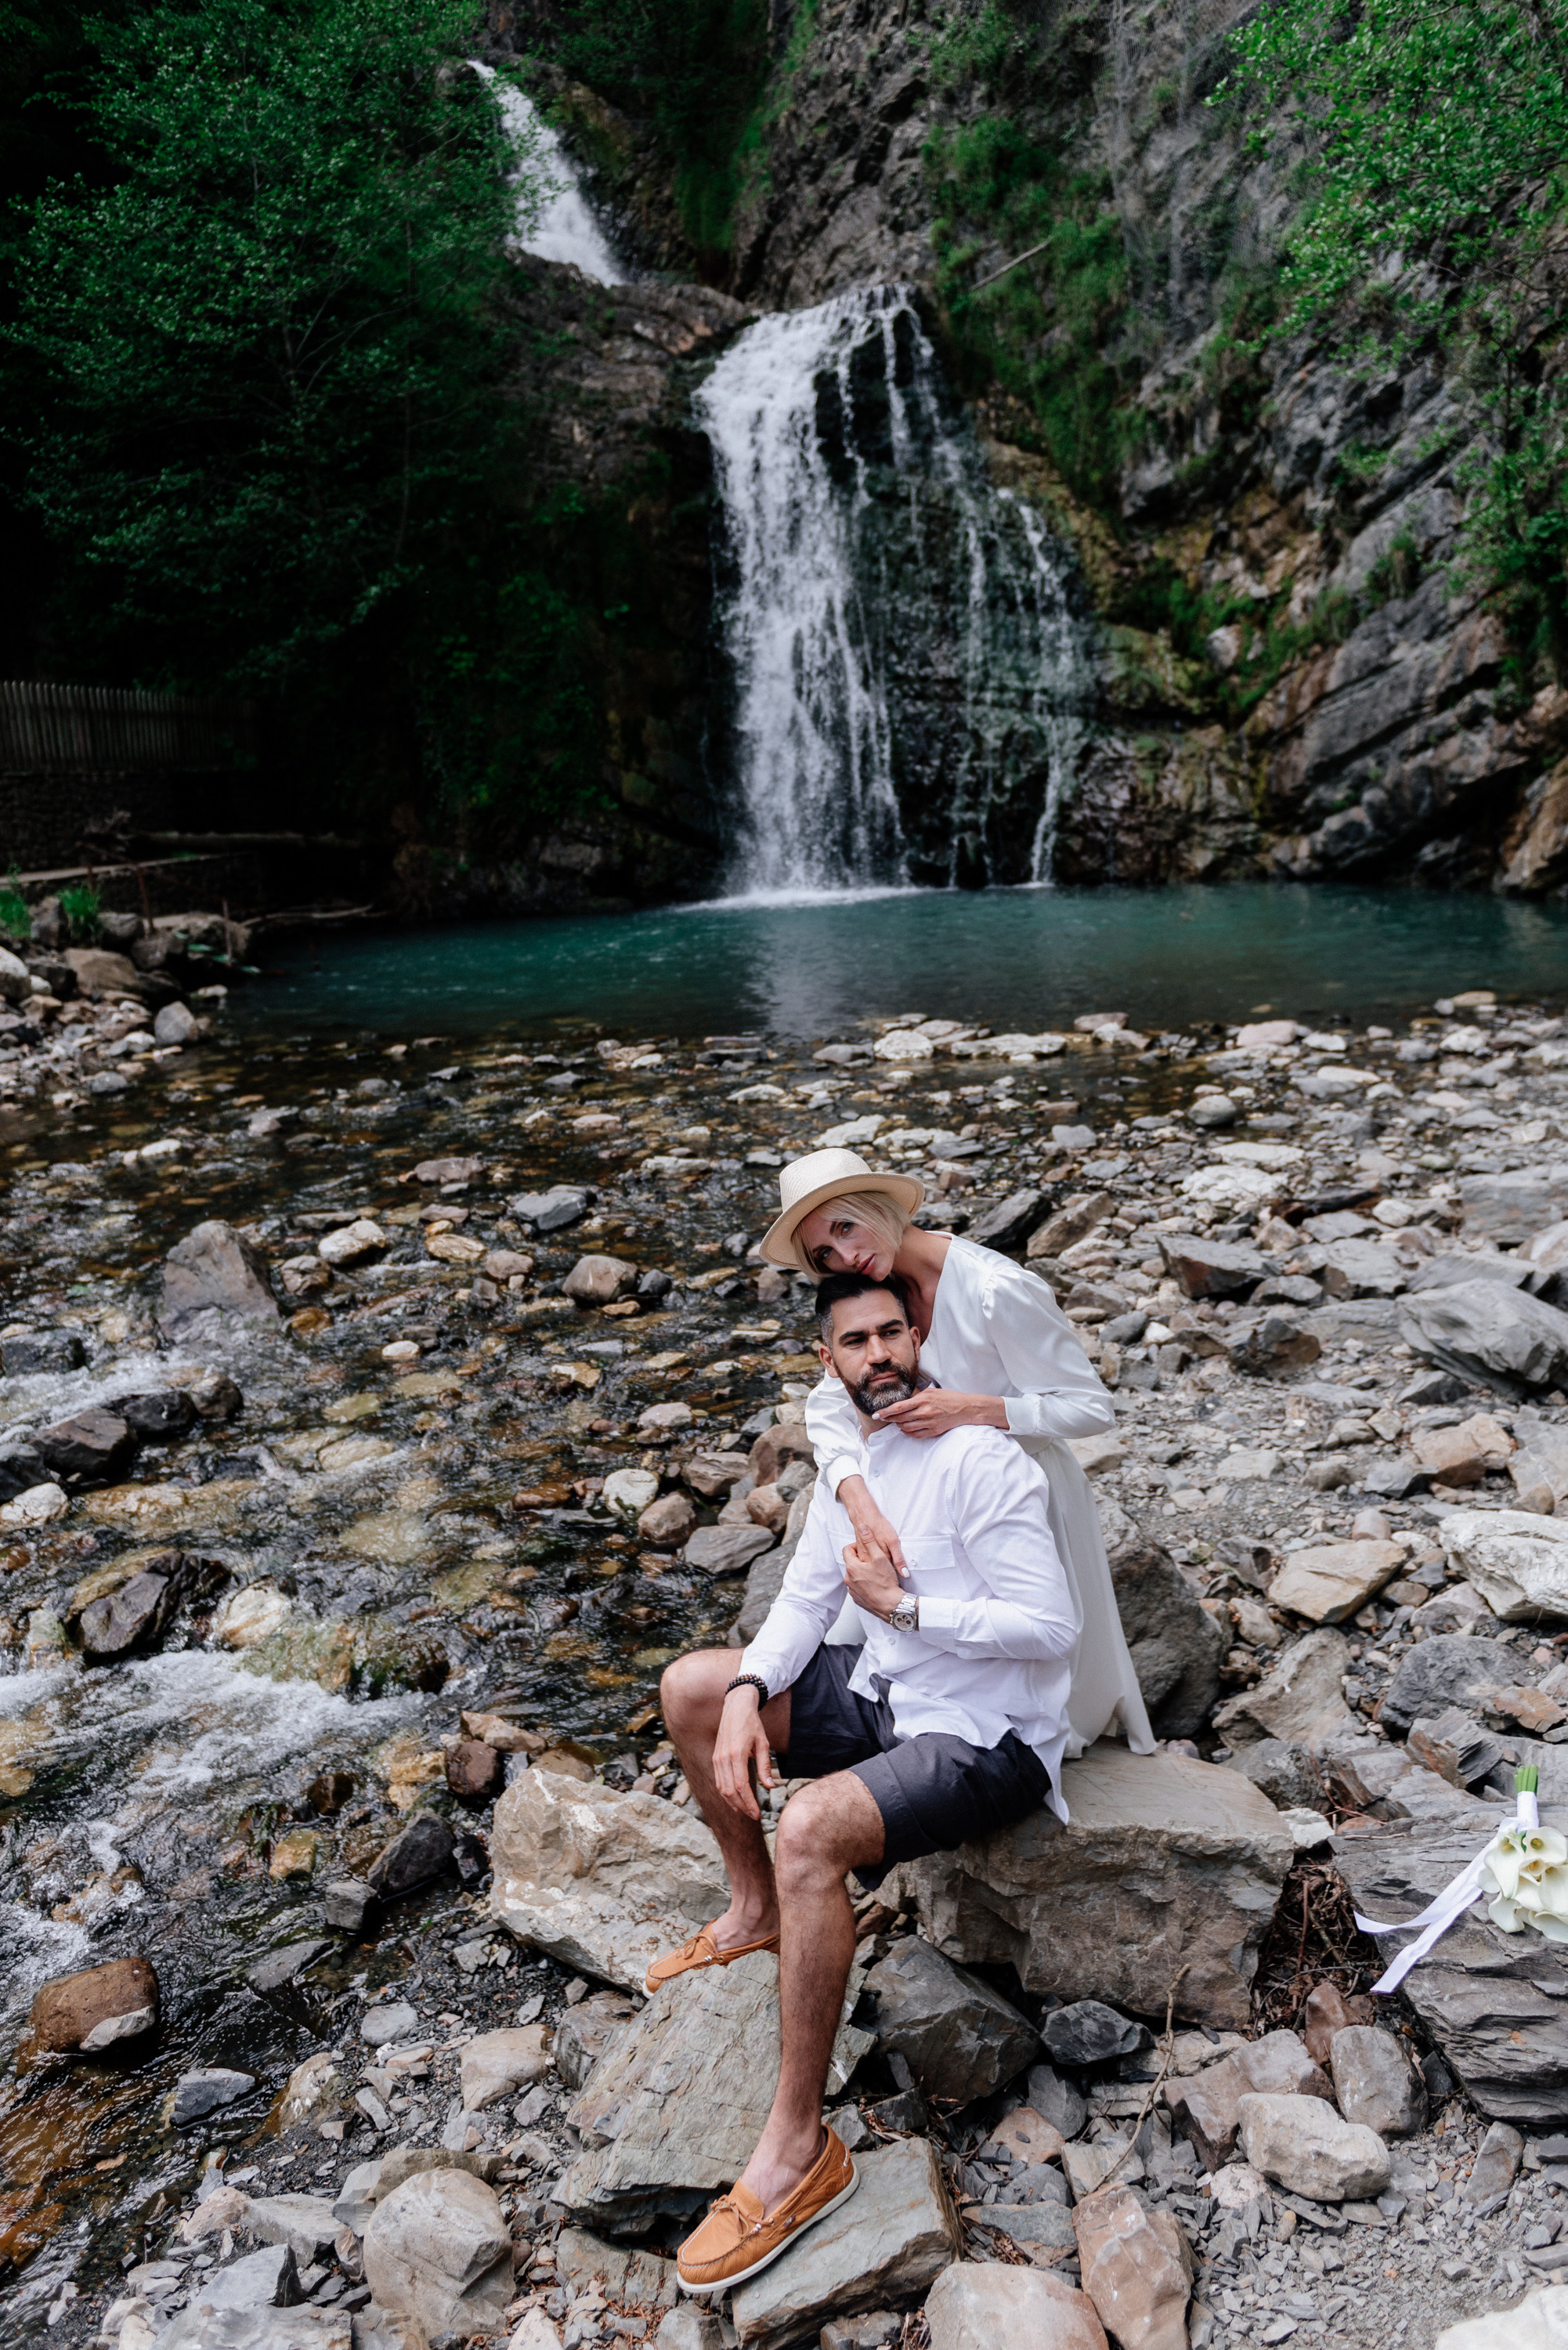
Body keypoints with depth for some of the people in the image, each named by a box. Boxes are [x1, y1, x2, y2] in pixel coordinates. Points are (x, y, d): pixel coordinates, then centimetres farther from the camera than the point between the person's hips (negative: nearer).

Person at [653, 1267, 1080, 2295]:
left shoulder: (979, 1460, -23)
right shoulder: (852, 1452, 4)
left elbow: (1051, 1627, -26)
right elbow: (807, 1596, 9)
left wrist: (903, 1605, -23)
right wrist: (748, 1694, -8)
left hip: (987, 1737, -9)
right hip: (886, 1691, 9)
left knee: (812, 1831, -32)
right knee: (689, 1687, 7)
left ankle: (801, 2150, -18)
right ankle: (758, 1911, 25)